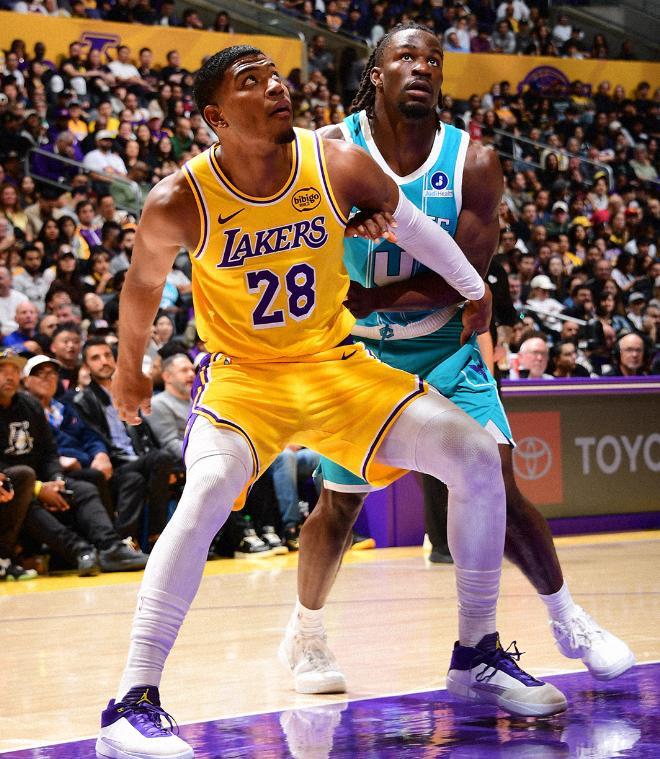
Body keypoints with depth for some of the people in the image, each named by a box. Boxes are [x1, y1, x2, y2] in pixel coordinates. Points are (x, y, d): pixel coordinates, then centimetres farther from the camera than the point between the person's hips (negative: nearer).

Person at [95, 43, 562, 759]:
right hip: (242, 375, -3)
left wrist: (474, 289, 20)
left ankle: (478, 653, 8)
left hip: (335, 363, 4)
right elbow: (143, 283, 2)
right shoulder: (179, 204, -20)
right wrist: (128, 368, 16)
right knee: (208, 490, -33)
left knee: (476, 455, -9)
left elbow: (408, 222, 7)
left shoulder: (338, 165, -14)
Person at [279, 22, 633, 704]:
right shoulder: (332, 150, -13)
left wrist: (372, 297, -28)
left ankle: (568, 620, 7)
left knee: (496, 484, -11)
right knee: (340, 501, 5)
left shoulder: (473, 163, -12)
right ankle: (305, 635, 28)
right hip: (358, 347, 0)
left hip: (444, 346, 0)